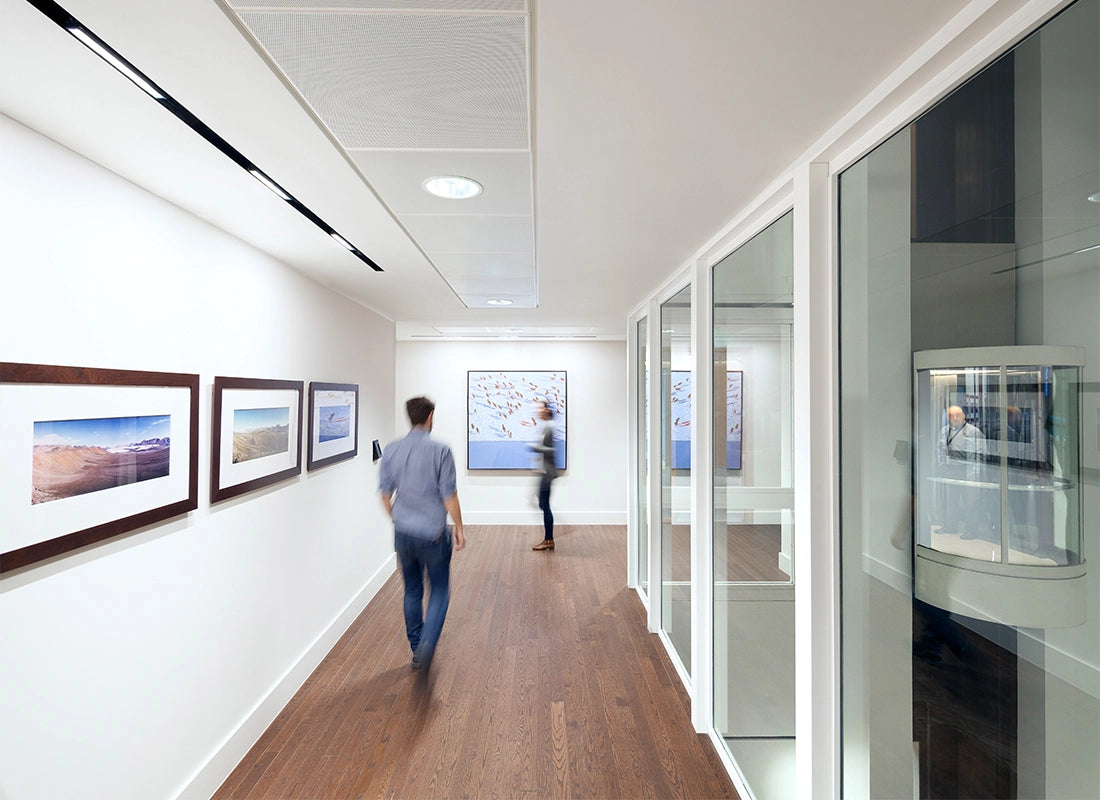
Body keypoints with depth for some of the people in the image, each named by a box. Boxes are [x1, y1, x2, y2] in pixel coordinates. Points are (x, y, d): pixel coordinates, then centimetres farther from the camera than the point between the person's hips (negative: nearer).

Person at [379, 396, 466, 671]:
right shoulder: (440, 450, -14)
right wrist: (459, 528, 0)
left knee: (412, 591, 19)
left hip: (403, 533, 5)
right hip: (433, 533, -4)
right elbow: (449, 496, -13)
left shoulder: (391, 450, -1)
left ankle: (417, 650, 29)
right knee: (439, 590, 12)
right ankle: (427, 642, -6)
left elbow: (385, 494, 6)